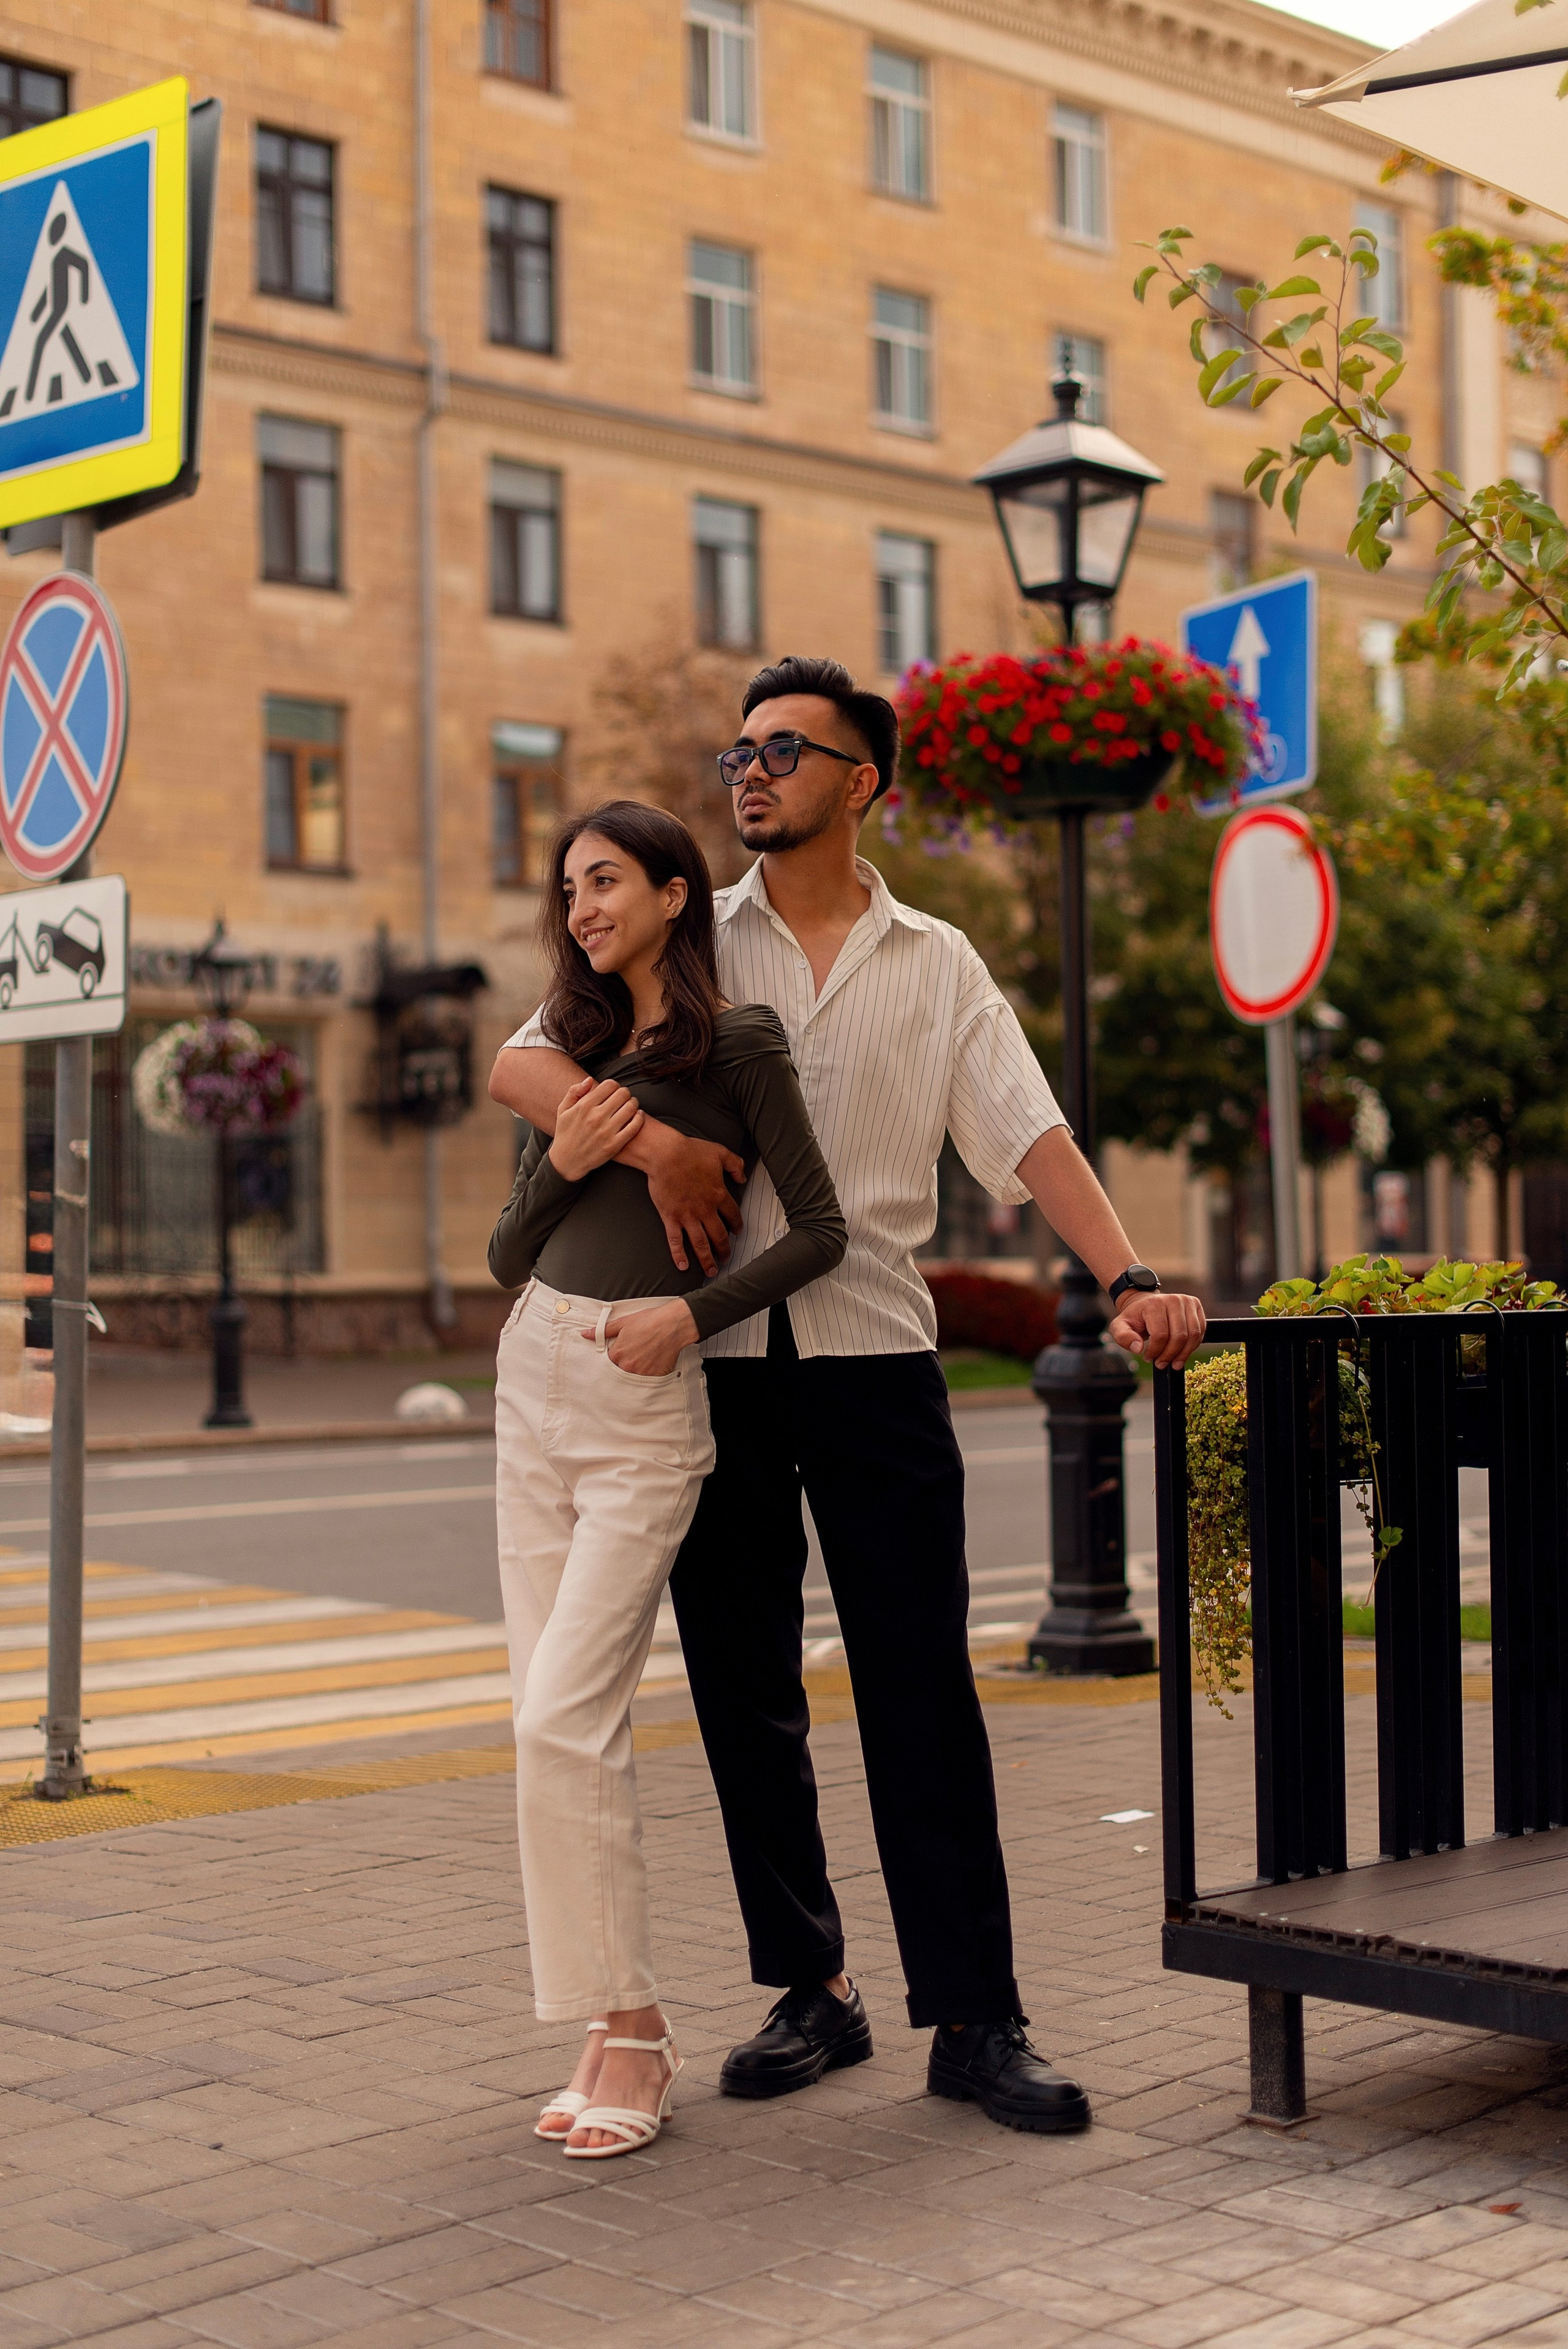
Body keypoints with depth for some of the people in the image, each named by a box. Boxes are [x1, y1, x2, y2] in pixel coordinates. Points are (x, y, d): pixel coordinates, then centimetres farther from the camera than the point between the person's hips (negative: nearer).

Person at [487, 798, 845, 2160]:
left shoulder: (737, 1043, -3)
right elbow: (507, 1259, 13)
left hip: (648, 1402, -7)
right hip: (535, 1379, 7)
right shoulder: (583, 1049, 14)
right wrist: (560, 1164, -4)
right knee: (560, 1722, 4)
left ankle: (628, 2032, -4)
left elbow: (819, 1230, -6)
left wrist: (693, 1310, -17)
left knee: (564, 1717, -14)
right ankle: (620, 2027, 12)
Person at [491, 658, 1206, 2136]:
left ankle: (974, 2020, 3)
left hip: (873, 1358, -1)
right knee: (743, 1693, 6)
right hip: (711, 1362, 2)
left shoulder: (934, 965, 9)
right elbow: (519, 1067, 0)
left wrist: (1127, 1279, -17)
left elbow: (1029, 1138, -1)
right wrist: (651, 1139, -17)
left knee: (921, 1693, -3)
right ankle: (811, 1992, 19)